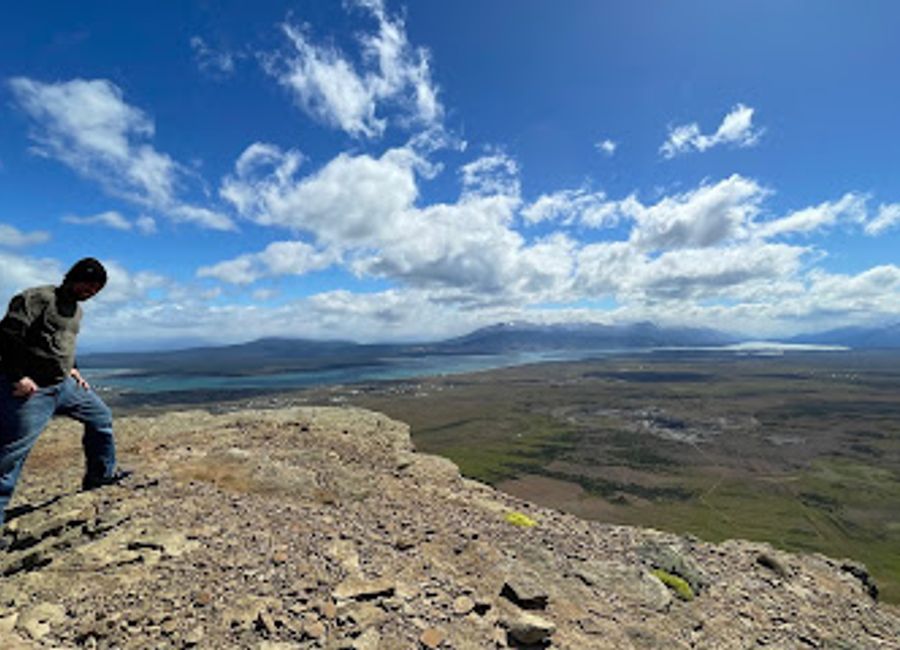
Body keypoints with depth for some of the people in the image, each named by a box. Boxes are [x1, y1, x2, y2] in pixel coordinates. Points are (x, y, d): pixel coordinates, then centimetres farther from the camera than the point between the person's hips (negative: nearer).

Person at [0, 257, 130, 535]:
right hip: (31, 389, -9)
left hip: (64, 384, 9)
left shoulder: (76, 308, 13)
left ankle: (102, 475, 28)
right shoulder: (38, 298, -14)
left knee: (101, 416, 14)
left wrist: (71, 368, 13)